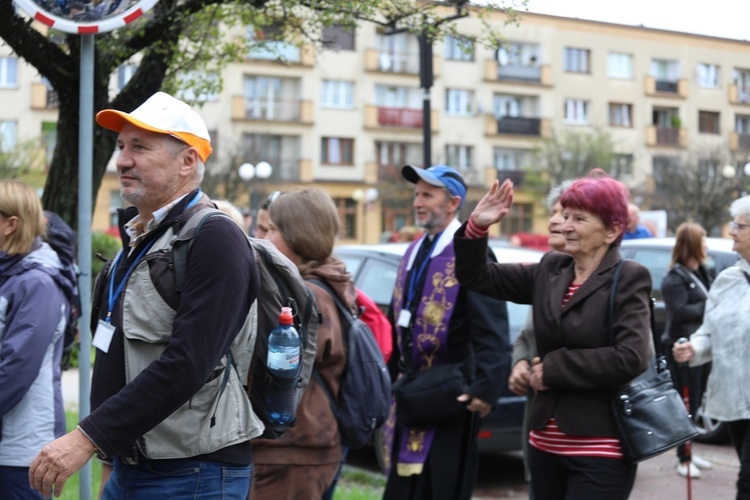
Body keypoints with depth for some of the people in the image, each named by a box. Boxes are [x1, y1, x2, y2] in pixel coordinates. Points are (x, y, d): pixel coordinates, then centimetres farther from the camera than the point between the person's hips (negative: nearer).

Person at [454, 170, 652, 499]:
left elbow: (631, 359, -20)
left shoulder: (629, 279, -8)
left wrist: (553, 368, -14)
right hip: (545, 444, 6)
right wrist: (476, 226, -5)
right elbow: (476, 277, 11)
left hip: (600, 453, -6)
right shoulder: (549, 270, 7)